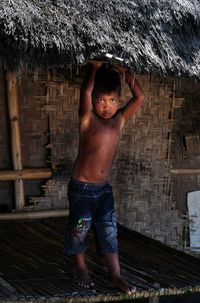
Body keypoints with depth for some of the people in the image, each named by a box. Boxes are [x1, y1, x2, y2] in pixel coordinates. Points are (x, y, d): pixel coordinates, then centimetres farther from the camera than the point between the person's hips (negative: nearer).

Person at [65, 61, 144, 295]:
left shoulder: (119, 120, 2)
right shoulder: (87, 119, -11)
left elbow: (139, 97, -1)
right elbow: (86, 91, -26)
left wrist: (124, 71, -4)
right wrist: (95, 66, -21)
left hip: (104, 188, 4)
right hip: (81, 187, -4)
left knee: (109, 232, 4)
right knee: (79, 230, 8)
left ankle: (115, 275, 9)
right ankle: (82, 269, 26)